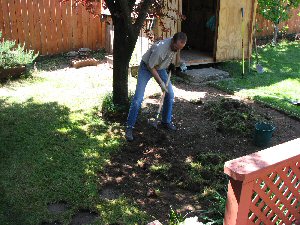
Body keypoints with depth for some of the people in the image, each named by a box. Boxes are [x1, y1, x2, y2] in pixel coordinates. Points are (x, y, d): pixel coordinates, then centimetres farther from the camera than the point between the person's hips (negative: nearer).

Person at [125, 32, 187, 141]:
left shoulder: (177, 44, -17)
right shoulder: (159, 49, -39)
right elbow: (151, 67, -25)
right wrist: (161, 83, -21)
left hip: (161, 68, 7)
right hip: (146, 67, -6)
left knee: (170, 94, 2)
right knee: (138, 98, -14)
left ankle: (166, 121, 20)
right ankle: (129, 127, -5)